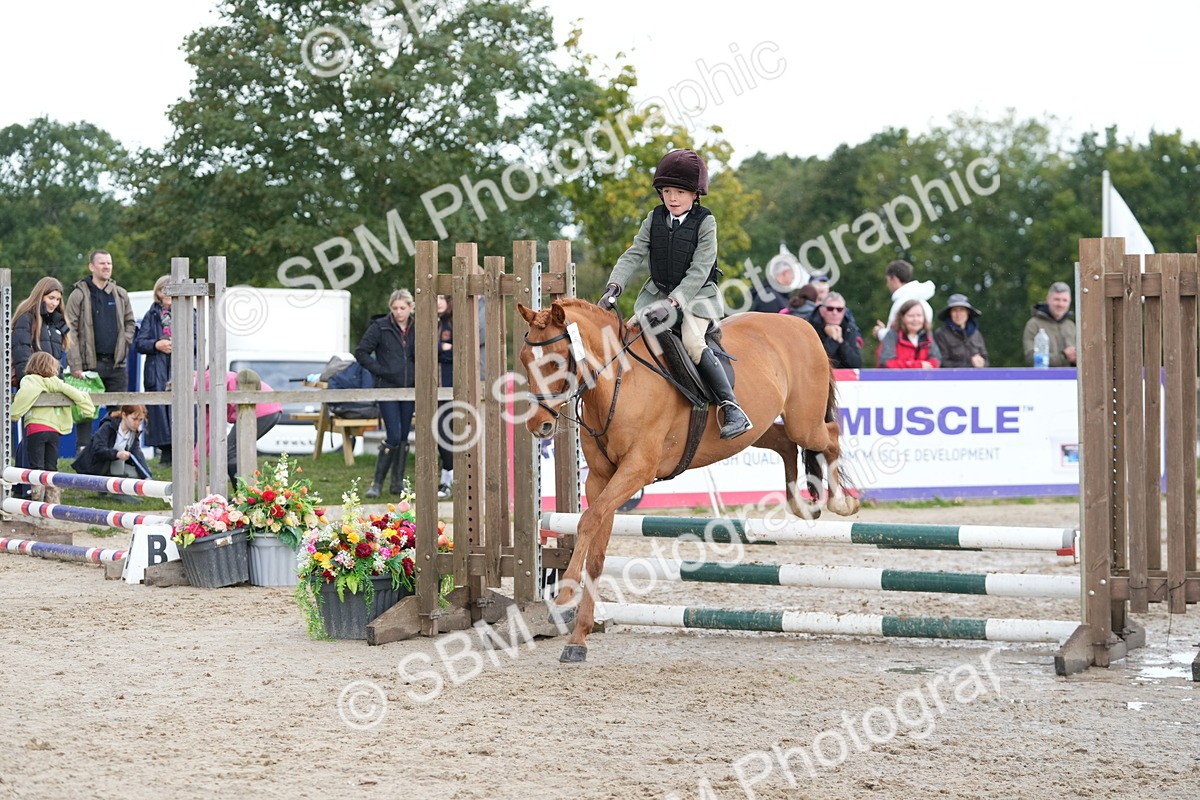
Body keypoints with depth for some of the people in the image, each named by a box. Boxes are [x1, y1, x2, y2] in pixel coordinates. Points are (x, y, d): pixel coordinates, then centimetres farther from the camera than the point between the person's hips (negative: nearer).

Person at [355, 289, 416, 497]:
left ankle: (398, 482, 16)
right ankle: (377, 483, -1)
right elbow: (361, 352, -3)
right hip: (387, 388, -4)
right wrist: (379, 370, -9)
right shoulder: (380, 327, -4)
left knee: (404, 437, 7)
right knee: (393, 437, -11)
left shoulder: (417, 329, 8)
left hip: (409, 389, 4)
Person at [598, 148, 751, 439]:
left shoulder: (705, 222, -10)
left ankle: (732, 409, -28)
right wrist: (614, 286, -18)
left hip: (696, 295, -6)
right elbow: (634, 255, -1)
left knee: (692, 342, -27)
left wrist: (673, 302, -27)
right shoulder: (654, 219, 5)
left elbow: (699, 270, -16)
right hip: (657, 292, 6)